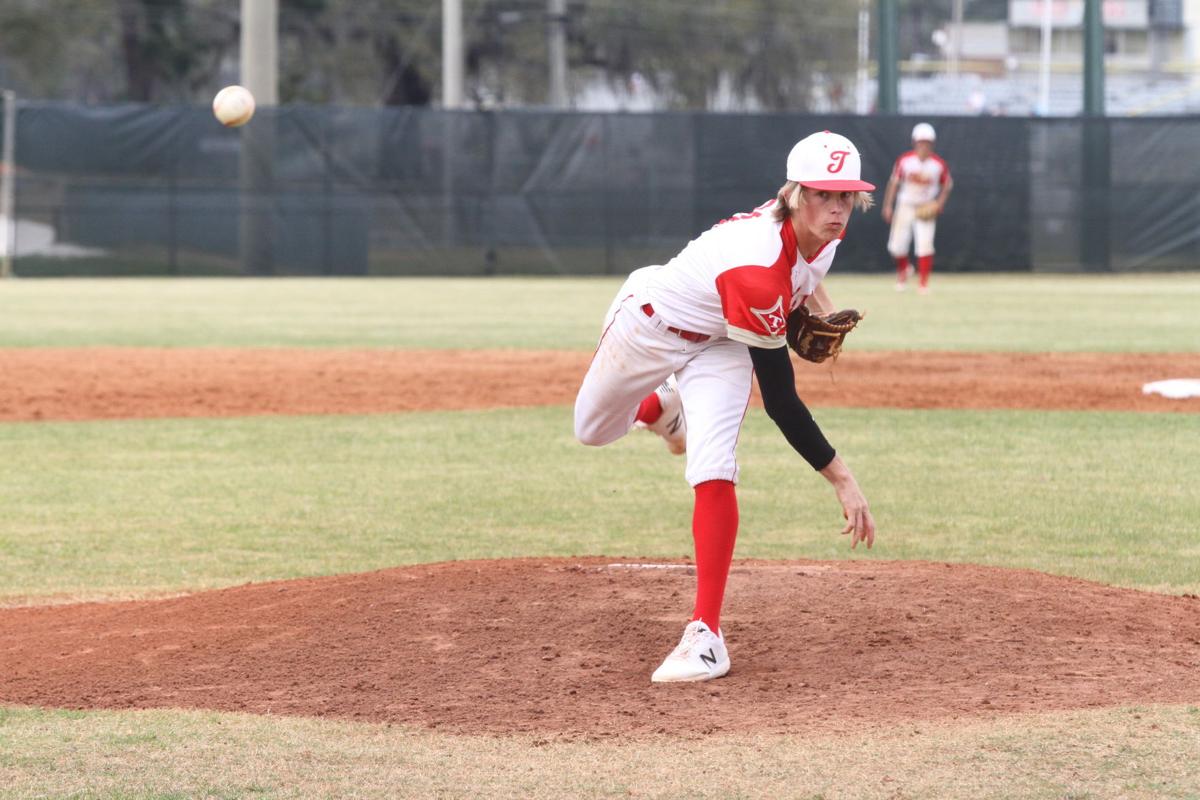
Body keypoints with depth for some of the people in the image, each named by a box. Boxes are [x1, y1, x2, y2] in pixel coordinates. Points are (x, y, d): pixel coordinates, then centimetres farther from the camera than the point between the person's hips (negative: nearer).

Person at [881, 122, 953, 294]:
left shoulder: (939, 164, -7)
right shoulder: (905, 160, -6)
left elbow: (947, 184, 7)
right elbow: (894, 182, -1)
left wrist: (940, 203, -8)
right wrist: (888, 206, -6)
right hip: (905, 207, 1)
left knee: (925, 246, -14)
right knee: (897, 246, 1)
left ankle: (923, 284, -6)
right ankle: (903, 270, 34)